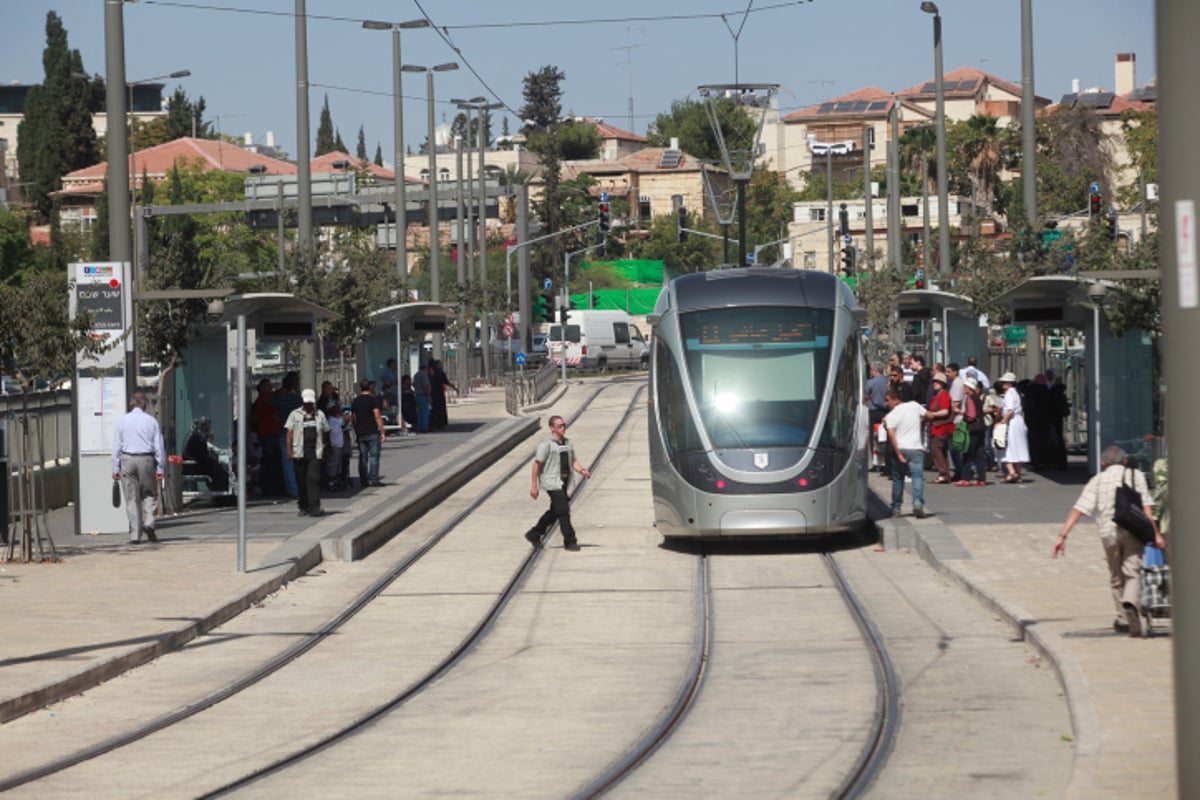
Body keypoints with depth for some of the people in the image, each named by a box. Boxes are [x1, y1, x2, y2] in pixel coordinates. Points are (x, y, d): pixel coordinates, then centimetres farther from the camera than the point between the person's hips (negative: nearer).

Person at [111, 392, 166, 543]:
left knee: (131, 498, 3)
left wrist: (115, 468, 4)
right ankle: (149, 522, -9)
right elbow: (159, 446, 0)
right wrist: (160, 468, 4)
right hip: (146, 460, 0)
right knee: (148, 494, 14)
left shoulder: (123, 421, 3)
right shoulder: (151, 421, 2)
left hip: (128, 459, 0)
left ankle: (135, 534, 2)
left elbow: (116, 446, 2)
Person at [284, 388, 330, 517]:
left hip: (315, 453, 0)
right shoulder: (295, 415, 8)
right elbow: (289, 432, 2)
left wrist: (325, 447, 11)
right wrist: (289, 449, -7)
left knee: (313, 478, -13)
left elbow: (325, 433, 18)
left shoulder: (319, 415, 13)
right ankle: (303, 507, 16)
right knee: (301, 481, 5)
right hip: (300, 452, 0)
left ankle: (314, 507, -18)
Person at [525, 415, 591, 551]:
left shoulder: (567, 443, 11)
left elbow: (573, 461, 14)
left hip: (564, 482, 8)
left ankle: (534, 534, 32)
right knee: (563, 510, -11)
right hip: (552, 482, -8)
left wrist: (582, 470, -8)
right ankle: (569, 541, -4)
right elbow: (537, 464, -11)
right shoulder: (546, 444, -11)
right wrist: (534, 486, -14)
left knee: (554, 512, 16)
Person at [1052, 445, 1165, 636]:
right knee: (1132, 573, -7)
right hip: (1133, 531, -2)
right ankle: (1130, 604, -36)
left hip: (1109, 534, 2)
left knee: (1116, 577, 18)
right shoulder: (1136, 476, 11)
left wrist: (1062, 535, -2)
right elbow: (1146, 507, -3)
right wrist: (1156, 533, -5)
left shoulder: (1097, 480, 14)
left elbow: (1078, 509, 2)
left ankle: (1123, 620, 26)